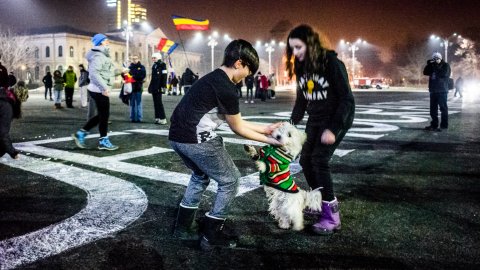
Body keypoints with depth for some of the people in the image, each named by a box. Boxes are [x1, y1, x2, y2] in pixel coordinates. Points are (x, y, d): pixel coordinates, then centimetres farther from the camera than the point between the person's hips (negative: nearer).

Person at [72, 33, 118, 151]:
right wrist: (104, 87, -29)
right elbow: (94, 73, -26)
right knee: (104, 115, -2)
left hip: (99, 89, 10)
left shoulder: (102, 55, 17)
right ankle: (103, 141, 7)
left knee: (101, 115, 15)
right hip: (100, 90, -10)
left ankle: (80, 133, 17)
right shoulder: (99, 56, -15)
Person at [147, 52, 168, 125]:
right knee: (156, 103, 9)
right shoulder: (154, 66, 17)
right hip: (154, 88, 8)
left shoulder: (162, 65, -6)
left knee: (159, 103, -10)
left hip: (158, 88, -8)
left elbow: (164, 76, -13)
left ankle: (163, 119, -8)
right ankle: (157, 118, 14)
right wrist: (150, 86, 19)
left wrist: (163, 86, -20)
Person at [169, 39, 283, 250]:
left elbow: (235, 120, 20)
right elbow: (237, 128, -2)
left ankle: (183, 225, 36)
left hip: (177, 136, 10)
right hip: (197, 139, -10)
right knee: (230, 180, 7)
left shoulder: (214, 79, 17)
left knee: (200, 175, 32)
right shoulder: (226, 88, -13)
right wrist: (268, 140, 8)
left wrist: (265, 128, 23)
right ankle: (211, 235, 13)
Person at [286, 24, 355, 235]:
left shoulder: (331, 63, -20)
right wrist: (292, 123, -1)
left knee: (319, 159, -18)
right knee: (306, 159, 6)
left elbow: (346, 98, -20)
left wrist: (333, 128, -25)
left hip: (338, 118, -7)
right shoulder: (301, 66, 0)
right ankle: (319, 202, 26)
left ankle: (331, 215, -12)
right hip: (316, 119, 7)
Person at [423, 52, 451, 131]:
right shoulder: (432, 66, 16)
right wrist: (429, 65, -5)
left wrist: (436, 68, -13)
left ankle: (444, 125, -3)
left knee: (443, 108, -5)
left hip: (442, 91, -7)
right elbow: (425, 72, 6)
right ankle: (434, 125, 17)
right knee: (433, 109, 9)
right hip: (433, 91, 7)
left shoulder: (446, 65, -1)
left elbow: (444, 74, -19)